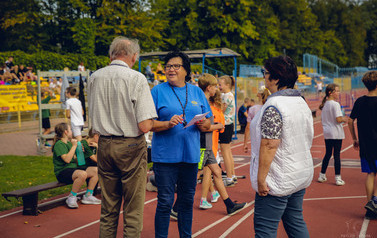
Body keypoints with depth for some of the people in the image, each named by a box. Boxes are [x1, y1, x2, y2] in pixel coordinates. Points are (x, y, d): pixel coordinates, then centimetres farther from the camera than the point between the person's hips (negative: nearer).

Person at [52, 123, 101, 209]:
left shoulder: (69, 143, 19)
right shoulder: (59, 144, -10)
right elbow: (67, 159, -23)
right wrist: (74, 146, -16)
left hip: (73, 168, 9)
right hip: (62, 172, -9)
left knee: (96, 171, -6)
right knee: (82, 174, -36)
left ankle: (88, 196, 2)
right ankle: (71, 197, -19)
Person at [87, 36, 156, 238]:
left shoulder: (94, 77, 3)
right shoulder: (136, 78, -13)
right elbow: (145, 126, -16)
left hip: (104, 145, 5)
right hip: (131, 147, -5)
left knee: (108, 208, 16)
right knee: (133, 209, 5)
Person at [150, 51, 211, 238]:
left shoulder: (197, 92, 12)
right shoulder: (158, 91, 1)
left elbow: (208, 124, 12)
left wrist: (202, 123, -11)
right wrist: (168, 124, -21)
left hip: (191, 154, 4)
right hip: (165, 155, -4)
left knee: (187, 200, 13)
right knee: (165, 202, -1)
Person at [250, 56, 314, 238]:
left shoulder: (273, 106, -20)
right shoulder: (302, 102, 9)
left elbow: (269, 145, -24)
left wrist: (261, 178, -20)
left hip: (277, 181, -9)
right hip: (301, 176, 9)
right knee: (296, 222, 19)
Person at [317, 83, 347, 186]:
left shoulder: (324, 104, 8)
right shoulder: (335, 104, -15)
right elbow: (338, 119, -21)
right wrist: (344, 119, -1)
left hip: (327, 133, 7)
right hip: (336, 133, -7)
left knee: (327, 154, 16)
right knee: (337, 155, -1)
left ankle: (322, 175, 21)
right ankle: (338, 178, 2)